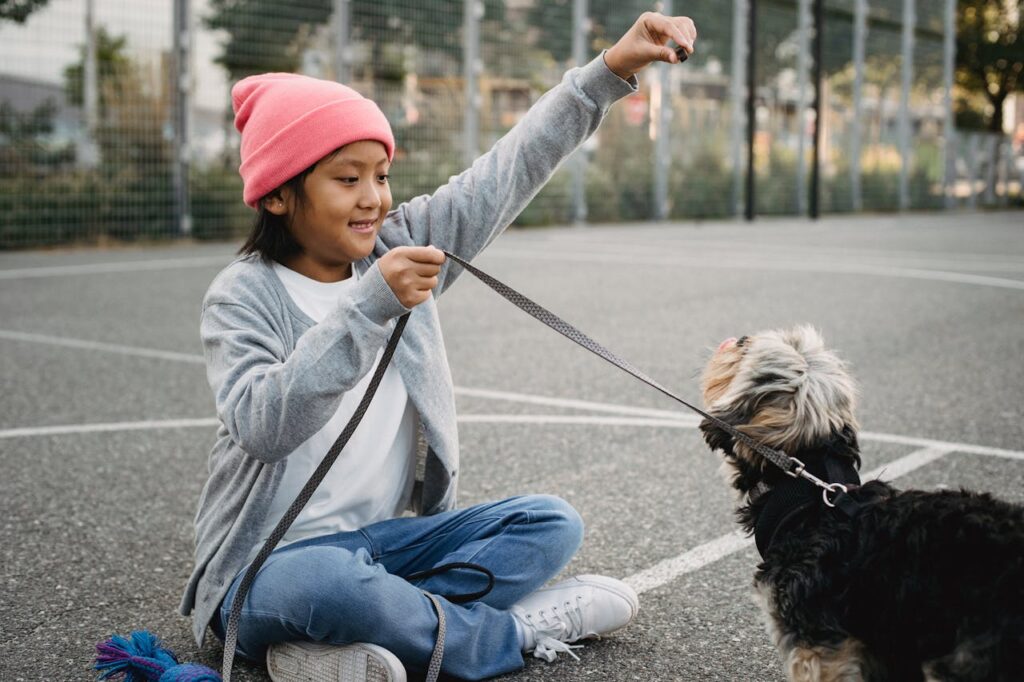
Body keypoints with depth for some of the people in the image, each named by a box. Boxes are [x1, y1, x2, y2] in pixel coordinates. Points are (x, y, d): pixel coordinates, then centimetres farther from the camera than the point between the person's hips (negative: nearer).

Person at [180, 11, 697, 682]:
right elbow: (261, 424, -27)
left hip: (388, 538, 6)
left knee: (551, 523, -10)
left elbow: (508, 171, -1)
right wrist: (368, 306, -33)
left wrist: (611, 68, -9)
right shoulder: (244, 295, -10)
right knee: (323, 580, -39)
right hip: (271, 563, -6)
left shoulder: (402, 245, 5)